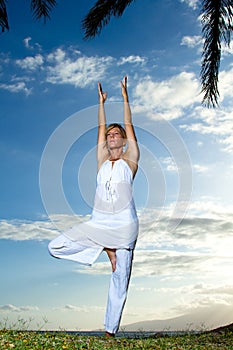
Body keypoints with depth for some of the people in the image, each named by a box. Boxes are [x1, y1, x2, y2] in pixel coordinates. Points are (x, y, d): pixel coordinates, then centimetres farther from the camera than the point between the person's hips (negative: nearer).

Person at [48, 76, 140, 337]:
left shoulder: (130, 159, 7)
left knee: (120, 278, 1)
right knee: (55, 247, -8)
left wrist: (125, 97, 8)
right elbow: (100, 128, 15)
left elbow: (129, 126, 5)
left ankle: (110, 330, 16)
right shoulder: (102, 161, 14)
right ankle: (106, 249, 6)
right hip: (98, 222, 3)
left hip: (124, 224, -3)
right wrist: (101, 102, 17)